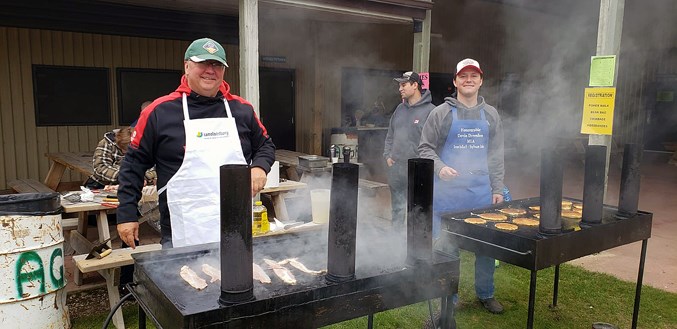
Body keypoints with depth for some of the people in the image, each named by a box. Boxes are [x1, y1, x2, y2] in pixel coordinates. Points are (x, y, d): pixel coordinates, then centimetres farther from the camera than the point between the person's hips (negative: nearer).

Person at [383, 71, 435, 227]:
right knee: (397, 209, 16)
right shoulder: (400, 109, 14)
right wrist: (387, 155, 9)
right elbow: (390, 135, 21)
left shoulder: (430, 110, -8)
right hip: (395, 169, 7)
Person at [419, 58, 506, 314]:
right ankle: (448, 298, 21)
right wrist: (440, 168, -16)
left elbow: (496, 155, 12)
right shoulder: (442, 113, 1)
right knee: (447, 246, 4)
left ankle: (485, 294, 30)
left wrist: (497, 189, 7)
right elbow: (425, 148, 1)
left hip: (482, 191, 3)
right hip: (448, 191, -3)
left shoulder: (490, 115, 11)